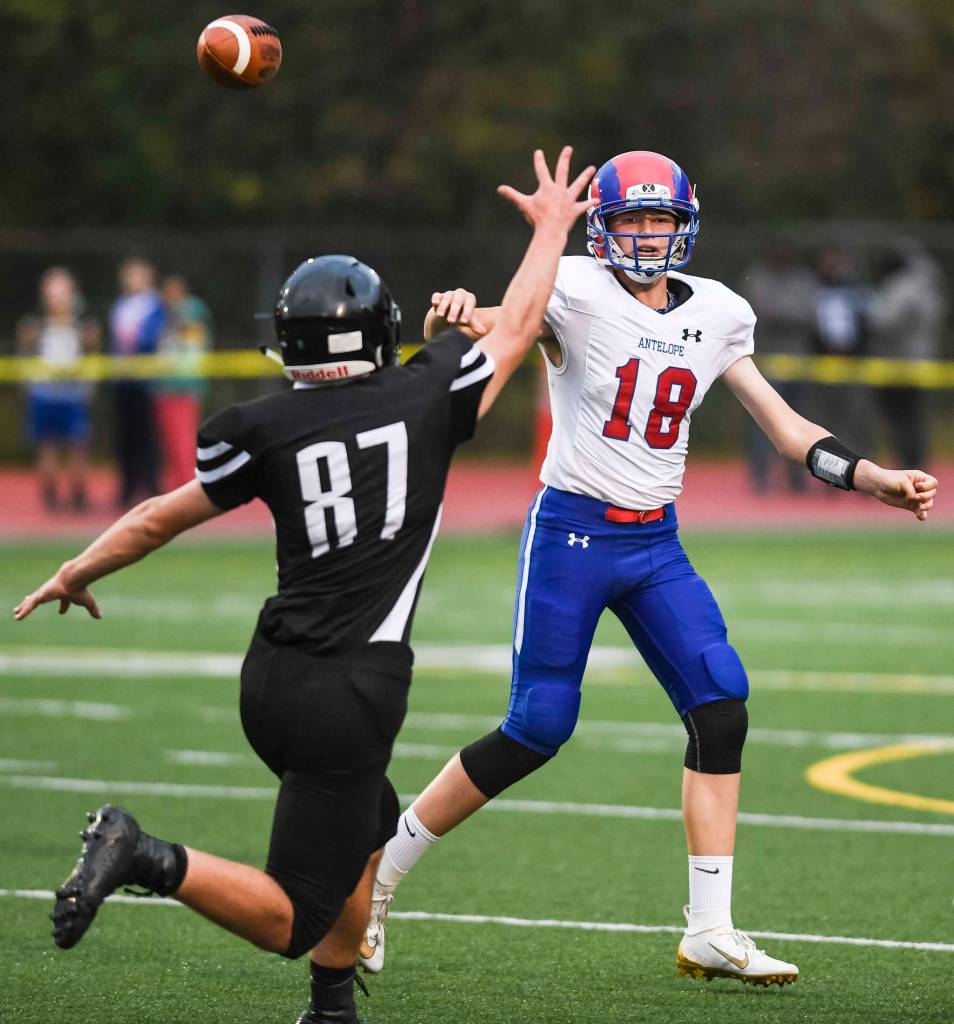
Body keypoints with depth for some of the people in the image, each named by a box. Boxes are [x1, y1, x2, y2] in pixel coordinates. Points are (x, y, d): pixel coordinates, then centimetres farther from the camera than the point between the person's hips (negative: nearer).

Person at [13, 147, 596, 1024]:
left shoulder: (264, 427, 2)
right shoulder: (427, 397, -2)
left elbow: (158, 520, 11)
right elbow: (517, 327, 14)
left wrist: (75, 575, 28)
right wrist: (551, 228, 31)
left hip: (272, 680, 5)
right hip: (353, 690, -5)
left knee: (369, 825, 30)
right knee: (293, 920, -2)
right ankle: (150, 859, -24)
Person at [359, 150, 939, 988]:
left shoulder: (716, 314, 8)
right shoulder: (578, 292, -8)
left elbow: (786, 429, 13)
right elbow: (501, 324, -26)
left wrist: (877, 480, 4)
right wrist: (457, 316, -50)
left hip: (655, 543, 5)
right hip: (573, 532, -5)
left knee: (722, 707, -9)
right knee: (536, 732, -5)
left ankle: (710, 933, -4)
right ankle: (377, 873, 11)